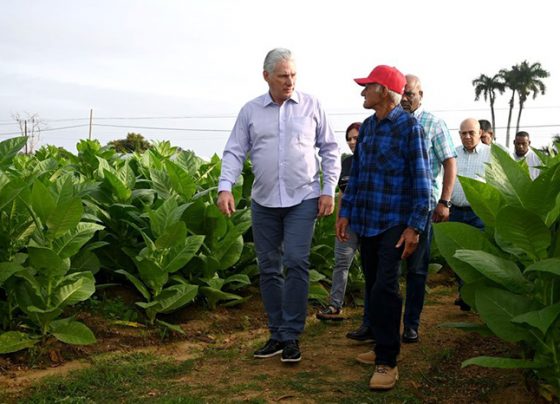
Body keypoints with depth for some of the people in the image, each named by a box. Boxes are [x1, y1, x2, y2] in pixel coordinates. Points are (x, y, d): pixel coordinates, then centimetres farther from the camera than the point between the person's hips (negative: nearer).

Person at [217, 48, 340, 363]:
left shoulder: (311, 106, 3)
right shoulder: (250, 111, 6)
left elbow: (330, 150, 6)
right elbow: (235, 152, 4)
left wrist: (329, 190, -2)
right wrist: (225, 187, -10)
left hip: (303, 199, -2)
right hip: (264, 201, 3)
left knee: (296, 263, -12)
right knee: (269, 268, 7)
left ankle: (291, 335, -1)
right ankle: (277, 334, 19)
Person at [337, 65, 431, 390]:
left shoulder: (409, 127, -9)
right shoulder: (367, 126, 11)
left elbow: (421, 180, -10)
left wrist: (415, 226, -15)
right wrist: (346, 213, 11)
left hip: (395, 224, -7)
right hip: (367, 221, 7)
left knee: (384, 288, -13)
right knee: (373, 286, 12)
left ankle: (387, 361, -4)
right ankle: (384, 345, 27)